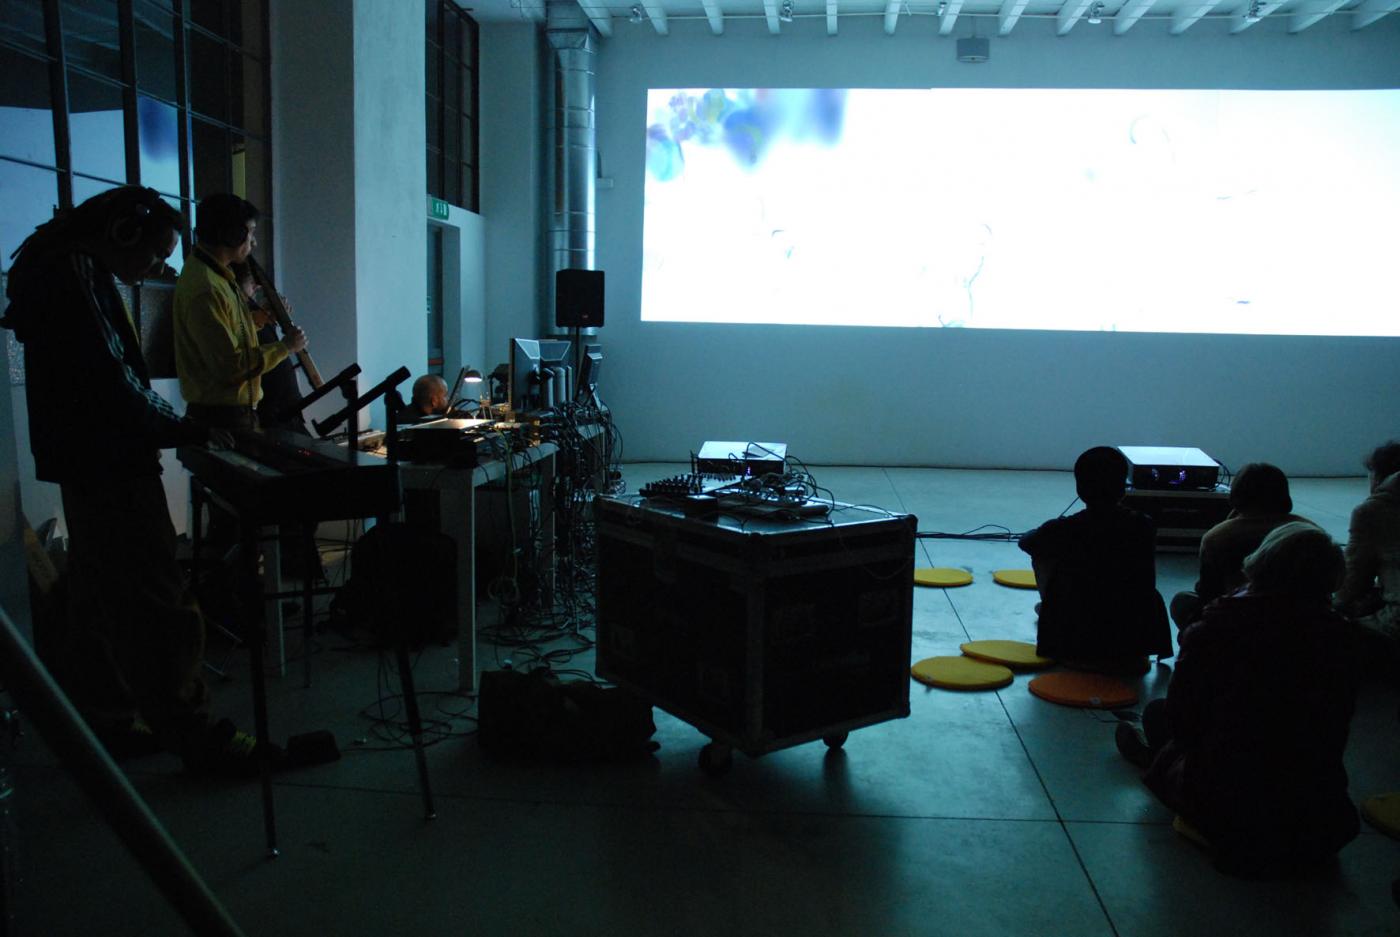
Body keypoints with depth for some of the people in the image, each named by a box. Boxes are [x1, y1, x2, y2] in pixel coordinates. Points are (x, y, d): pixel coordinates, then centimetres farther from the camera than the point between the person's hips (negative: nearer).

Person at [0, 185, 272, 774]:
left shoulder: (84, 275, 17)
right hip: (107, 465, -11)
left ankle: (102, 722, 25)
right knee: (159, 608, -7)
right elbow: (112, 383, -20)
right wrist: (194, 432, -12)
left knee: (100, 601, 15)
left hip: (95, 465, 11)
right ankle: (192, 736, 0)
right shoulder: (76, 277, -14)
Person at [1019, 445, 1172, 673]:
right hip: (1132, 648, 2)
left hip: (1073, 648, -2)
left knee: (1041, 553, 16)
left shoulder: (1063, 530, -14)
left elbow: (1026, 542, 9)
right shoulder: (1144, 527, -8)